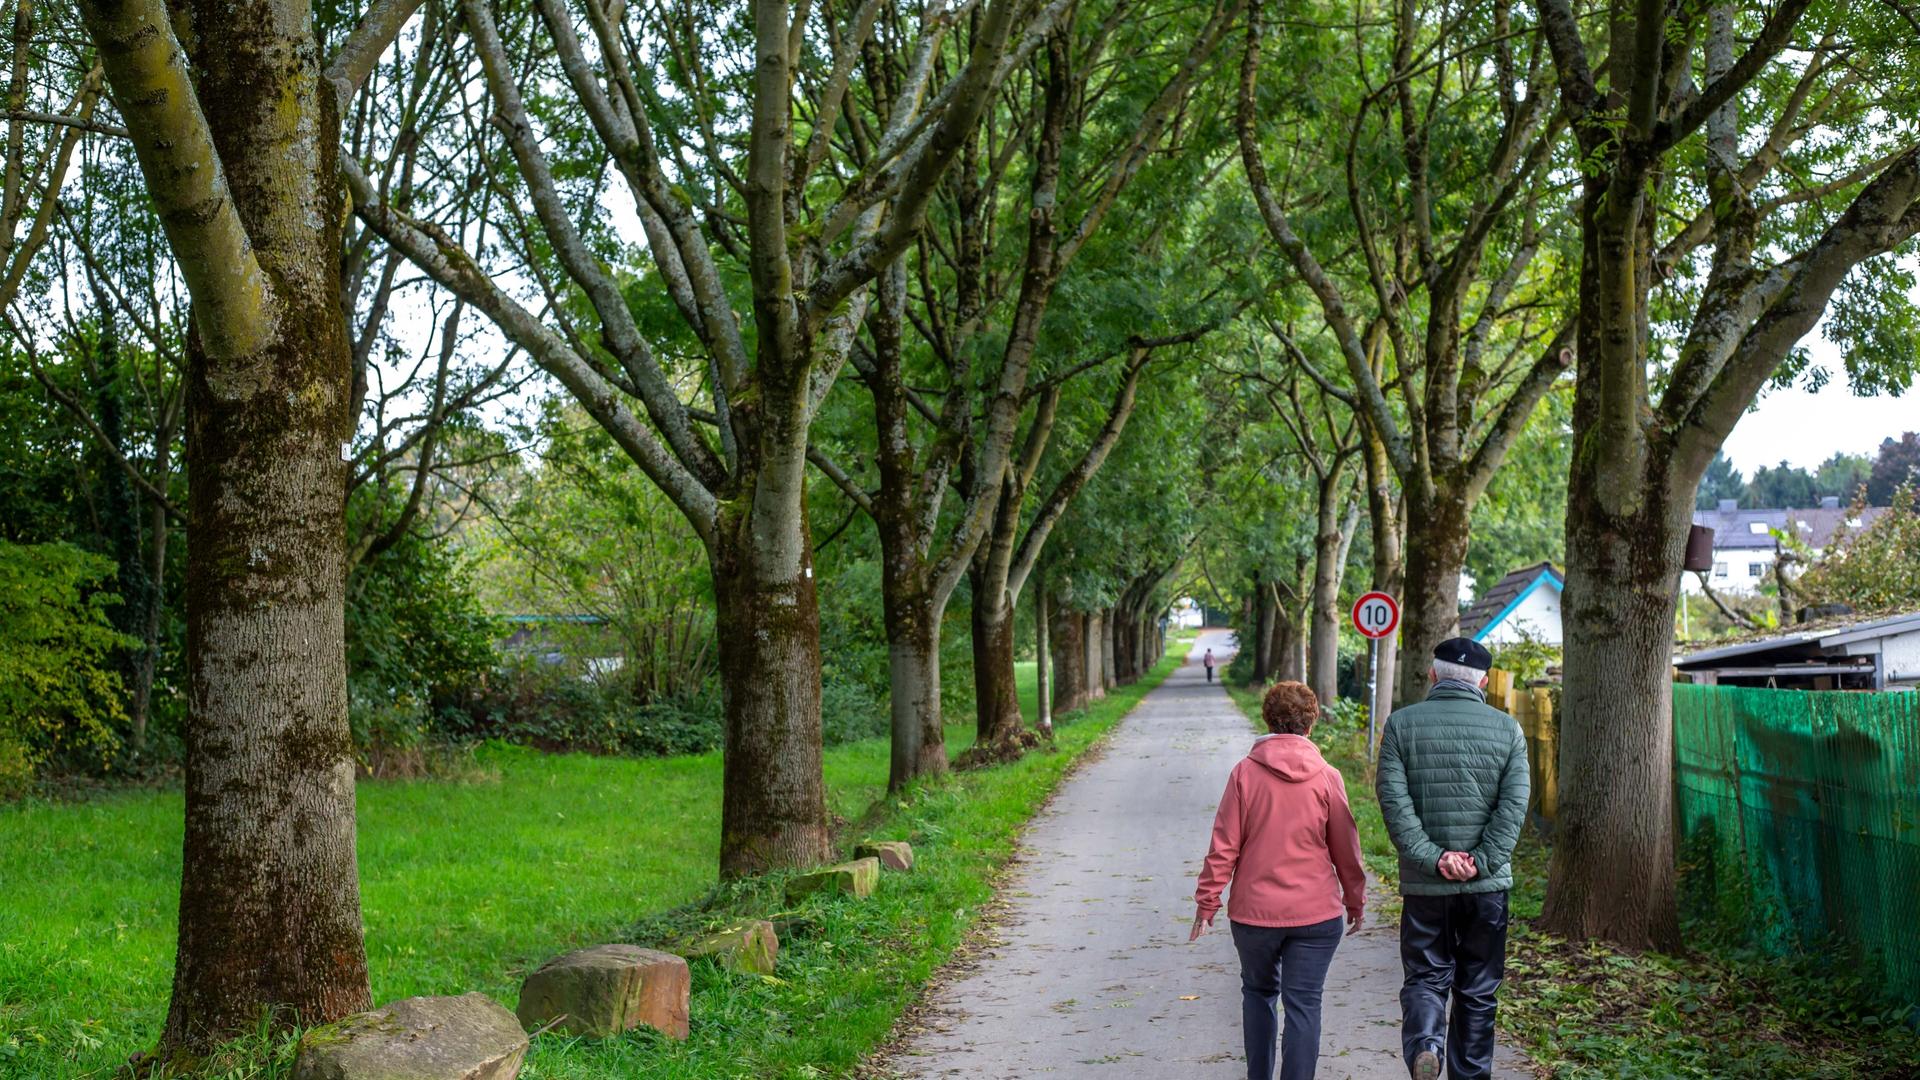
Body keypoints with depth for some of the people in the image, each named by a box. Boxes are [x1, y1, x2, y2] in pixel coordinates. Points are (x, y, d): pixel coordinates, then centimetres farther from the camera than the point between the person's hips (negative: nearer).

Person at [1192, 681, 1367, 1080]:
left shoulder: (1245, 773, -6)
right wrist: (1355, 900, 16)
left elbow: (1224, 845, -5)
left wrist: (1207, 899, 4)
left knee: (1259, 991, 20)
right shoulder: (1327, 777, -5)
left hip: (1254, 911, 1)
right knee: (1303, 1004, 3)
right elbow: (1346, 848, 2)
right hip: (1316, 912, -1)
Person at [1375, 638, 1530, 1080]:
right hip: (1488, 884, 1)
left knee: (1425, 978, 8)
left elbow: (1394, 799, -11)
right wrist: (1481, 861, -9)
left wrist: (1433, 857, -12)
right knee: (1478, 990, 13)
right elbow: (1514, 804, -7)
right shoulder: (1507, 729, 3)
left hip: (1424, 882, -1)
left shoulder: (1401, 724, 0)